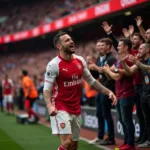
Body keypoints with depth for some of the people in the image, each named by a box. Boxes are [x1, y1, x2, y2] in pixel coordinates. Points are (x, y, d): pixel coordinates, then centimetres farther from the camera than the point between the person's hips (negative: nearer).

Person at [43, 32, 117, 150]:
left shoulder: (80, 60, 4)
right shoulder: (54, 65, -15)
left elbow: (91, 81, 15)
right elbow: (47, 89, -16)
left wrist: (108, 91, 6)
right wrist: (49, 106, -34)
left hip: (76, 109, 7)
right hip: (61, 109, -7)